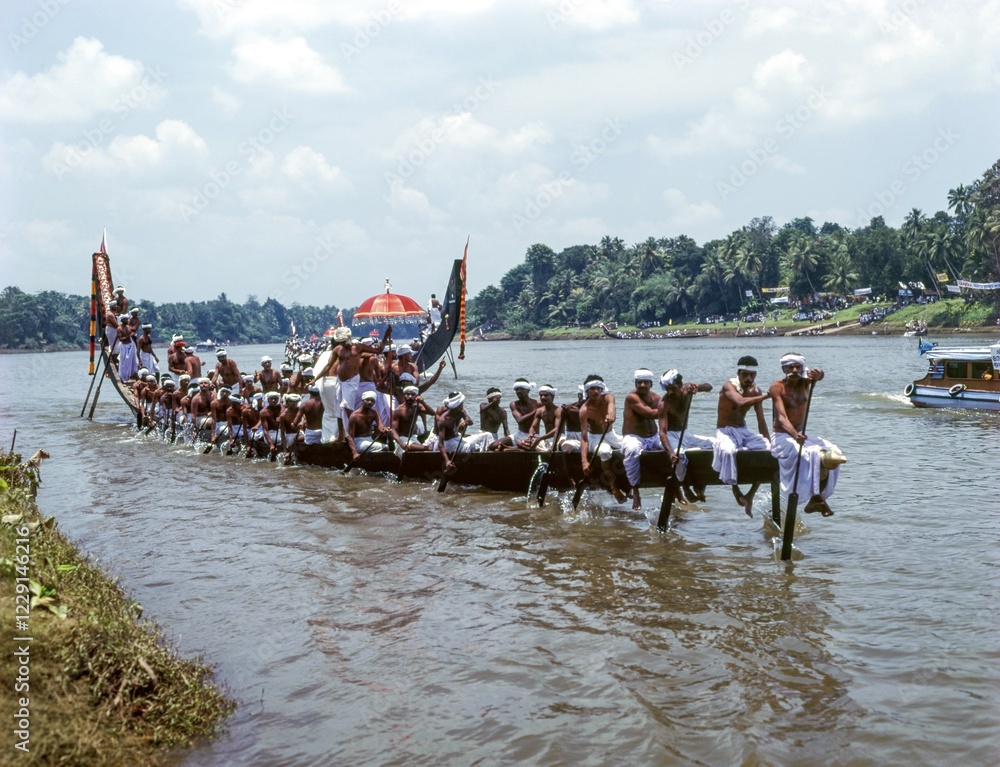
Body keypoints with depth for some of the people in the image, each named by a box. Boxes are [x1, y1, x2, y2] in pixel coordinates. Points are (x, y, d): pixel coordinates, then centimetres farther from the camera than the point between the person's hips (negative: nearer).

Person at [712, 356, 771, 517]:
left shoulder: (756, 392, 3)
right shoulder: (729, 386, -15)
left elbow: (761, 421, 4)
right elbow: (741, 402, -36)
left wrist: (768, 442, -6)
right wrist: (766, 396, -39)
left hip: (744, 431, 6)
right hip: (725, 431, -6)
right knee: (729, 451, -38)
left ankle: (750, 495, -8)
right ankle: (735, 489, -17)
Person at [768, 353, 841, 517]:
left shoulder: (804, 382, 3)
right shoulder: (777, 388, -13)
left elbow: (820, 375, -20)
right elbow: (782, 418, -26)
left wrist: (817, 374, -46)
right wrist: (795, 434, -44)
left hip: (799, 435, 6)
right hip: (782, 437, -6)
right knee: (812, 454, -29)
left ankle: (818, 496, -13)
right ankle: (815, 498, -24)